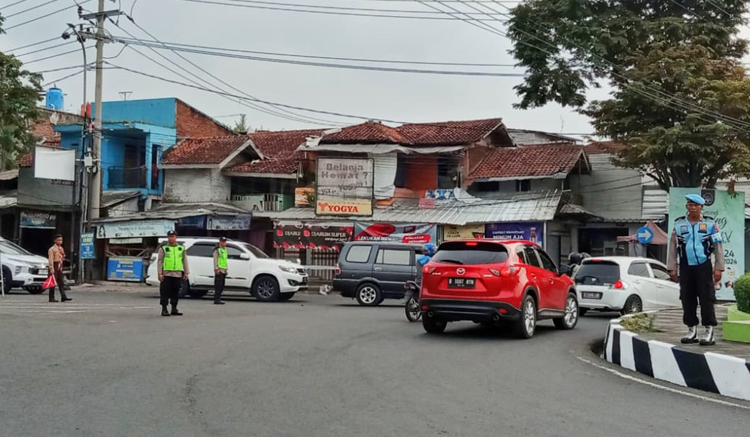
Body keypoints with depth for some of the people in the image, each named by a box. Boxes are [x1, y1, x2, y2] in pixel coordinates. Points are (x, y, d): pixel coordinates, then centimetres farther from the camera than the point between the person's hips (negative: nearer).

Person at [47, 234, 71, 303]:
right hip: (54, 266, -8)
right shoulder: (52, 249, -9)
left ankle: (63, 297, 0)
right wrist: (51, 268, -23)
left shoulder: (61, 249, 15)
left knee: (61, 282, 2)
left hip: (59, 267, 8)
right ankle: (51, 298, -1)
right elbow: (50, 259, -16)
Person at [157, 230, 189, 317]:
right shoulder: (163, 248, 4)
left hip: (178, 274, 3)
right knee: (165, 292, -4)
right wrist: (160, 273, -8)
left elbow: (184, 261, 14)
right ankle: (164, 309, 2)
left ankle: (174, 309, 16)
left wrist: (186, 273, 8)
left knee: (176, 292, 7)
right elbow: (159, 261, 1)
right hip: (166, 274, -3)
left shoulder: (181, 248, 13)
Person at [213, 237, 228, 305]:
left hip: (224, 270, 9)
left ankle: (218, 299, 13)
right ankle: (216, 300, -14)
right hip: (219, 270, -9)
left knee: (221, 286, 8)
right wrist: (216, 269, -20)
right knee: (218, 286, -12)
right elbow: (215, 260, -12)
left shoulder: (225, 250, 20)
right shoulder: (217, 250, -6)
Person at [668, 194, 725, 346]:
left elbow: (718, 247, 2)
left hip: (704, 267, -3)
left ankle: (709, 331, -1)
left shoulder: (710, 224, 3)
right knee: (687, 300, 6)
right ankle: (692, 330, 15)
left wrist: (718, 268, -4)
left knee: (706, 299, -5)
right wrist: (672, 268, 4)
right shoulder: (679, 224, 8)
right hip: (685, 268, 3)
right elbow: (673, 248, 8)